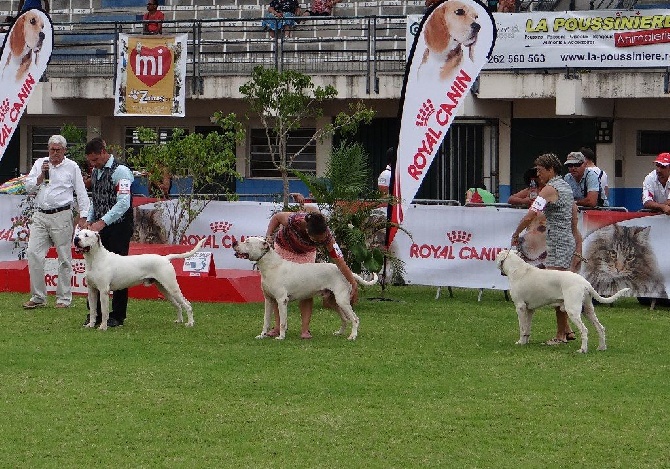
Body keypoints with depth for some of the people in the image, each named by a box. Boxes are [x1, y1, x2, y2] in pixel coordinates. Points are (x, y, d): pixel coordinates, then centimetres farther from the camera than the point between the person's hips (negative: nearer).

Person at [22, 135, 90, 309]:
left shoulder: (72, 167, 4)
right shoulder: (40, 164, 13)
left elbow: (81, 194, 3)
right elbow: (28, 187, 8)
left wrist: (82, 217, -4)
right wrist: (42, 176, -7)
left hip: (61, 216, -3)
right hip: (40, 216, 3)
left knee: (64, 258, 0)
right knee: (33, 254, -5)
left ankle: (64, 298, 7)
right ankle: (38, 297, 2)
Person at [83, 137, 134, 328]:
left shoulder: (120, 171, -13)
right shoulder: (95, 172, 14)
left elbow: (123, 203, -22)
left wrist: (102, 222, -27)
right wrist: (90, 221, 7)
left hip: (118, 228, -7)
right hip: (99, 227, 7)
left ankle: (117, 316, 3)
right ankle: (95, 314, 8)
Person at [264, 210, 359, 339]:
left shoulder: (326, 237, -37)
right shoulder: (295, 220, -42)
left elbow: (340, 262, -34)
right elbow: (276, 217, -19)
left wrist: (354, 285, -35)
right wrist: (268, 235, -31)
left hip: (306, 253, 0)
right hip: (284, 248, 0)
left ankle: (305, 329, -10)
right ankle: (278, 327, 4)